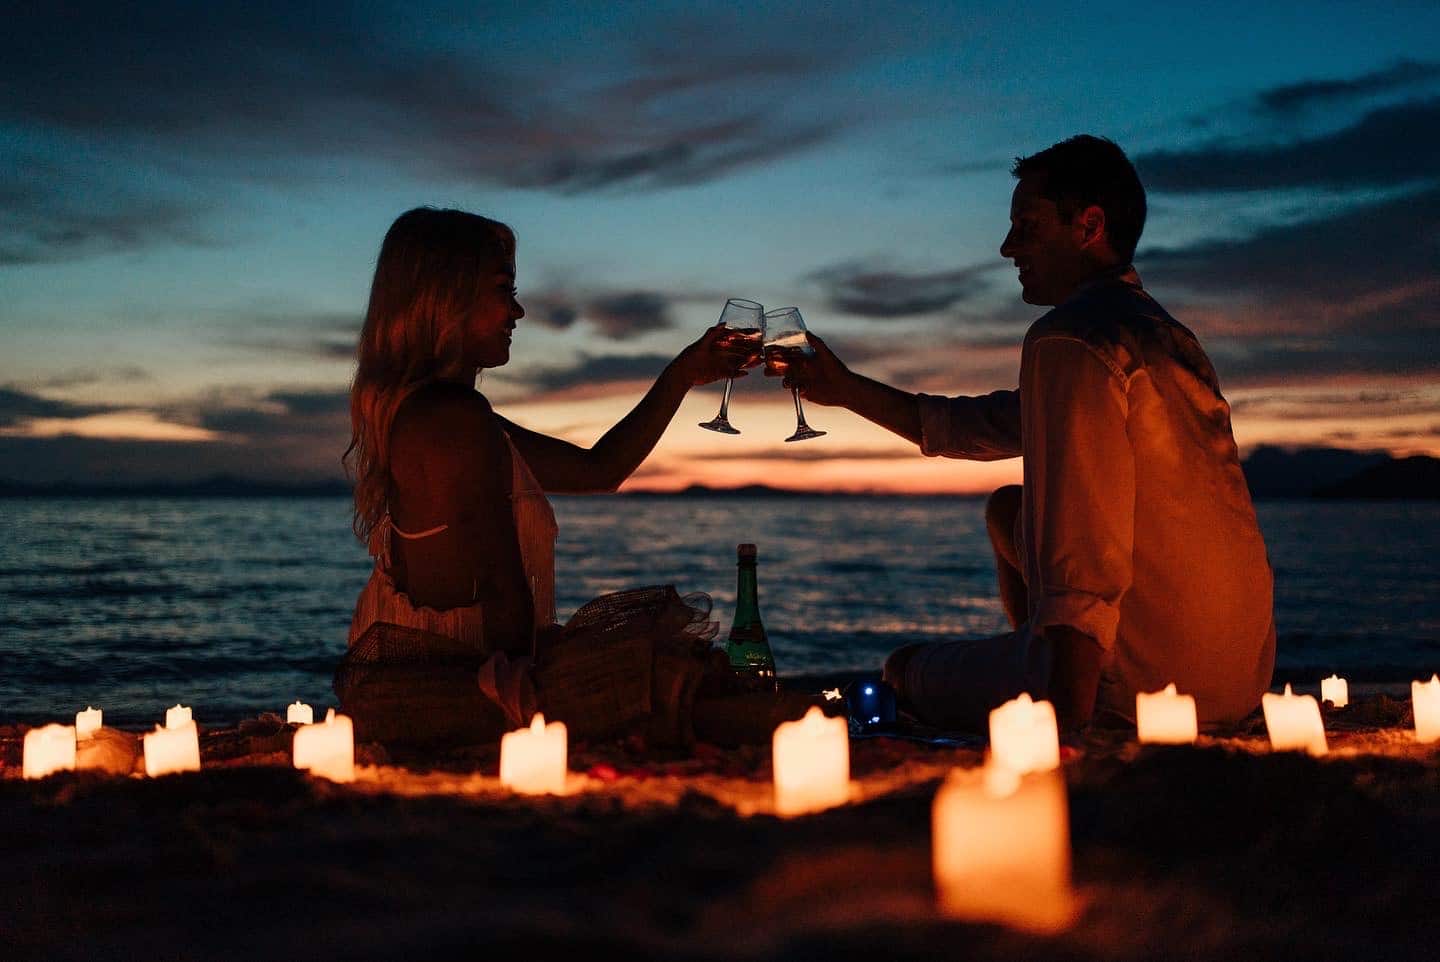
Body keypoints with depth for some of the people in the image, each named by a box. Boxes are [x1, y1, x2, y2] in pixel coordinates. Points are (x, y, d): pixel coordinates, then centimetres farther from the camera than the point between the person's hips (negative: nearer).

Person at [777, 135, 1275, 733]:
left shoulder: (1070, 337, -16)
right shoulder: (1159, 331, 15)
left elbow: (1084, 554, -26)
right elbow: (992, 426, 25)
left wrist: (1068, 721, -27)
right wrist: (848, 389, 28)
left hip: (1144, 684, -9)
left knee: (906, 674, 12)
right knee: (1009, 510, 26)